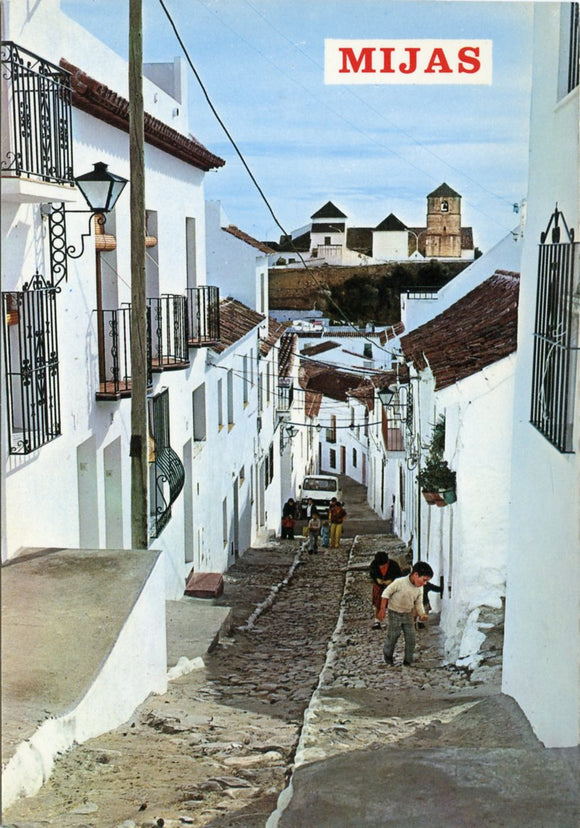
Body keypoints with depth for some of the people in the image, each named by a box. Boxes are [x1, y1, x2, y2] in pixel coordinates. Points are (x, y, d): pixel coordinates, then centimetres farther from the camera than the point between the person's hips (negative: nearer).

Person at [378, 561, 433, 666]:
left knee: (411, 639, 0)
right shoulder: (399, 582, -24)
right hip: (395, 613, -5)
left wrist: (422, 614, -12)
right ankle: (388, 655, 28)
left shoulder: (419, 589, -5)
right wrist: (383, 609, -15)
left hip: (408, 615, 5)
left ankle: (408, 661, 13)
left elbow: (418, 603, 6)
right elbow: (386, 593, -13)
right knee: (392, 637, 2)